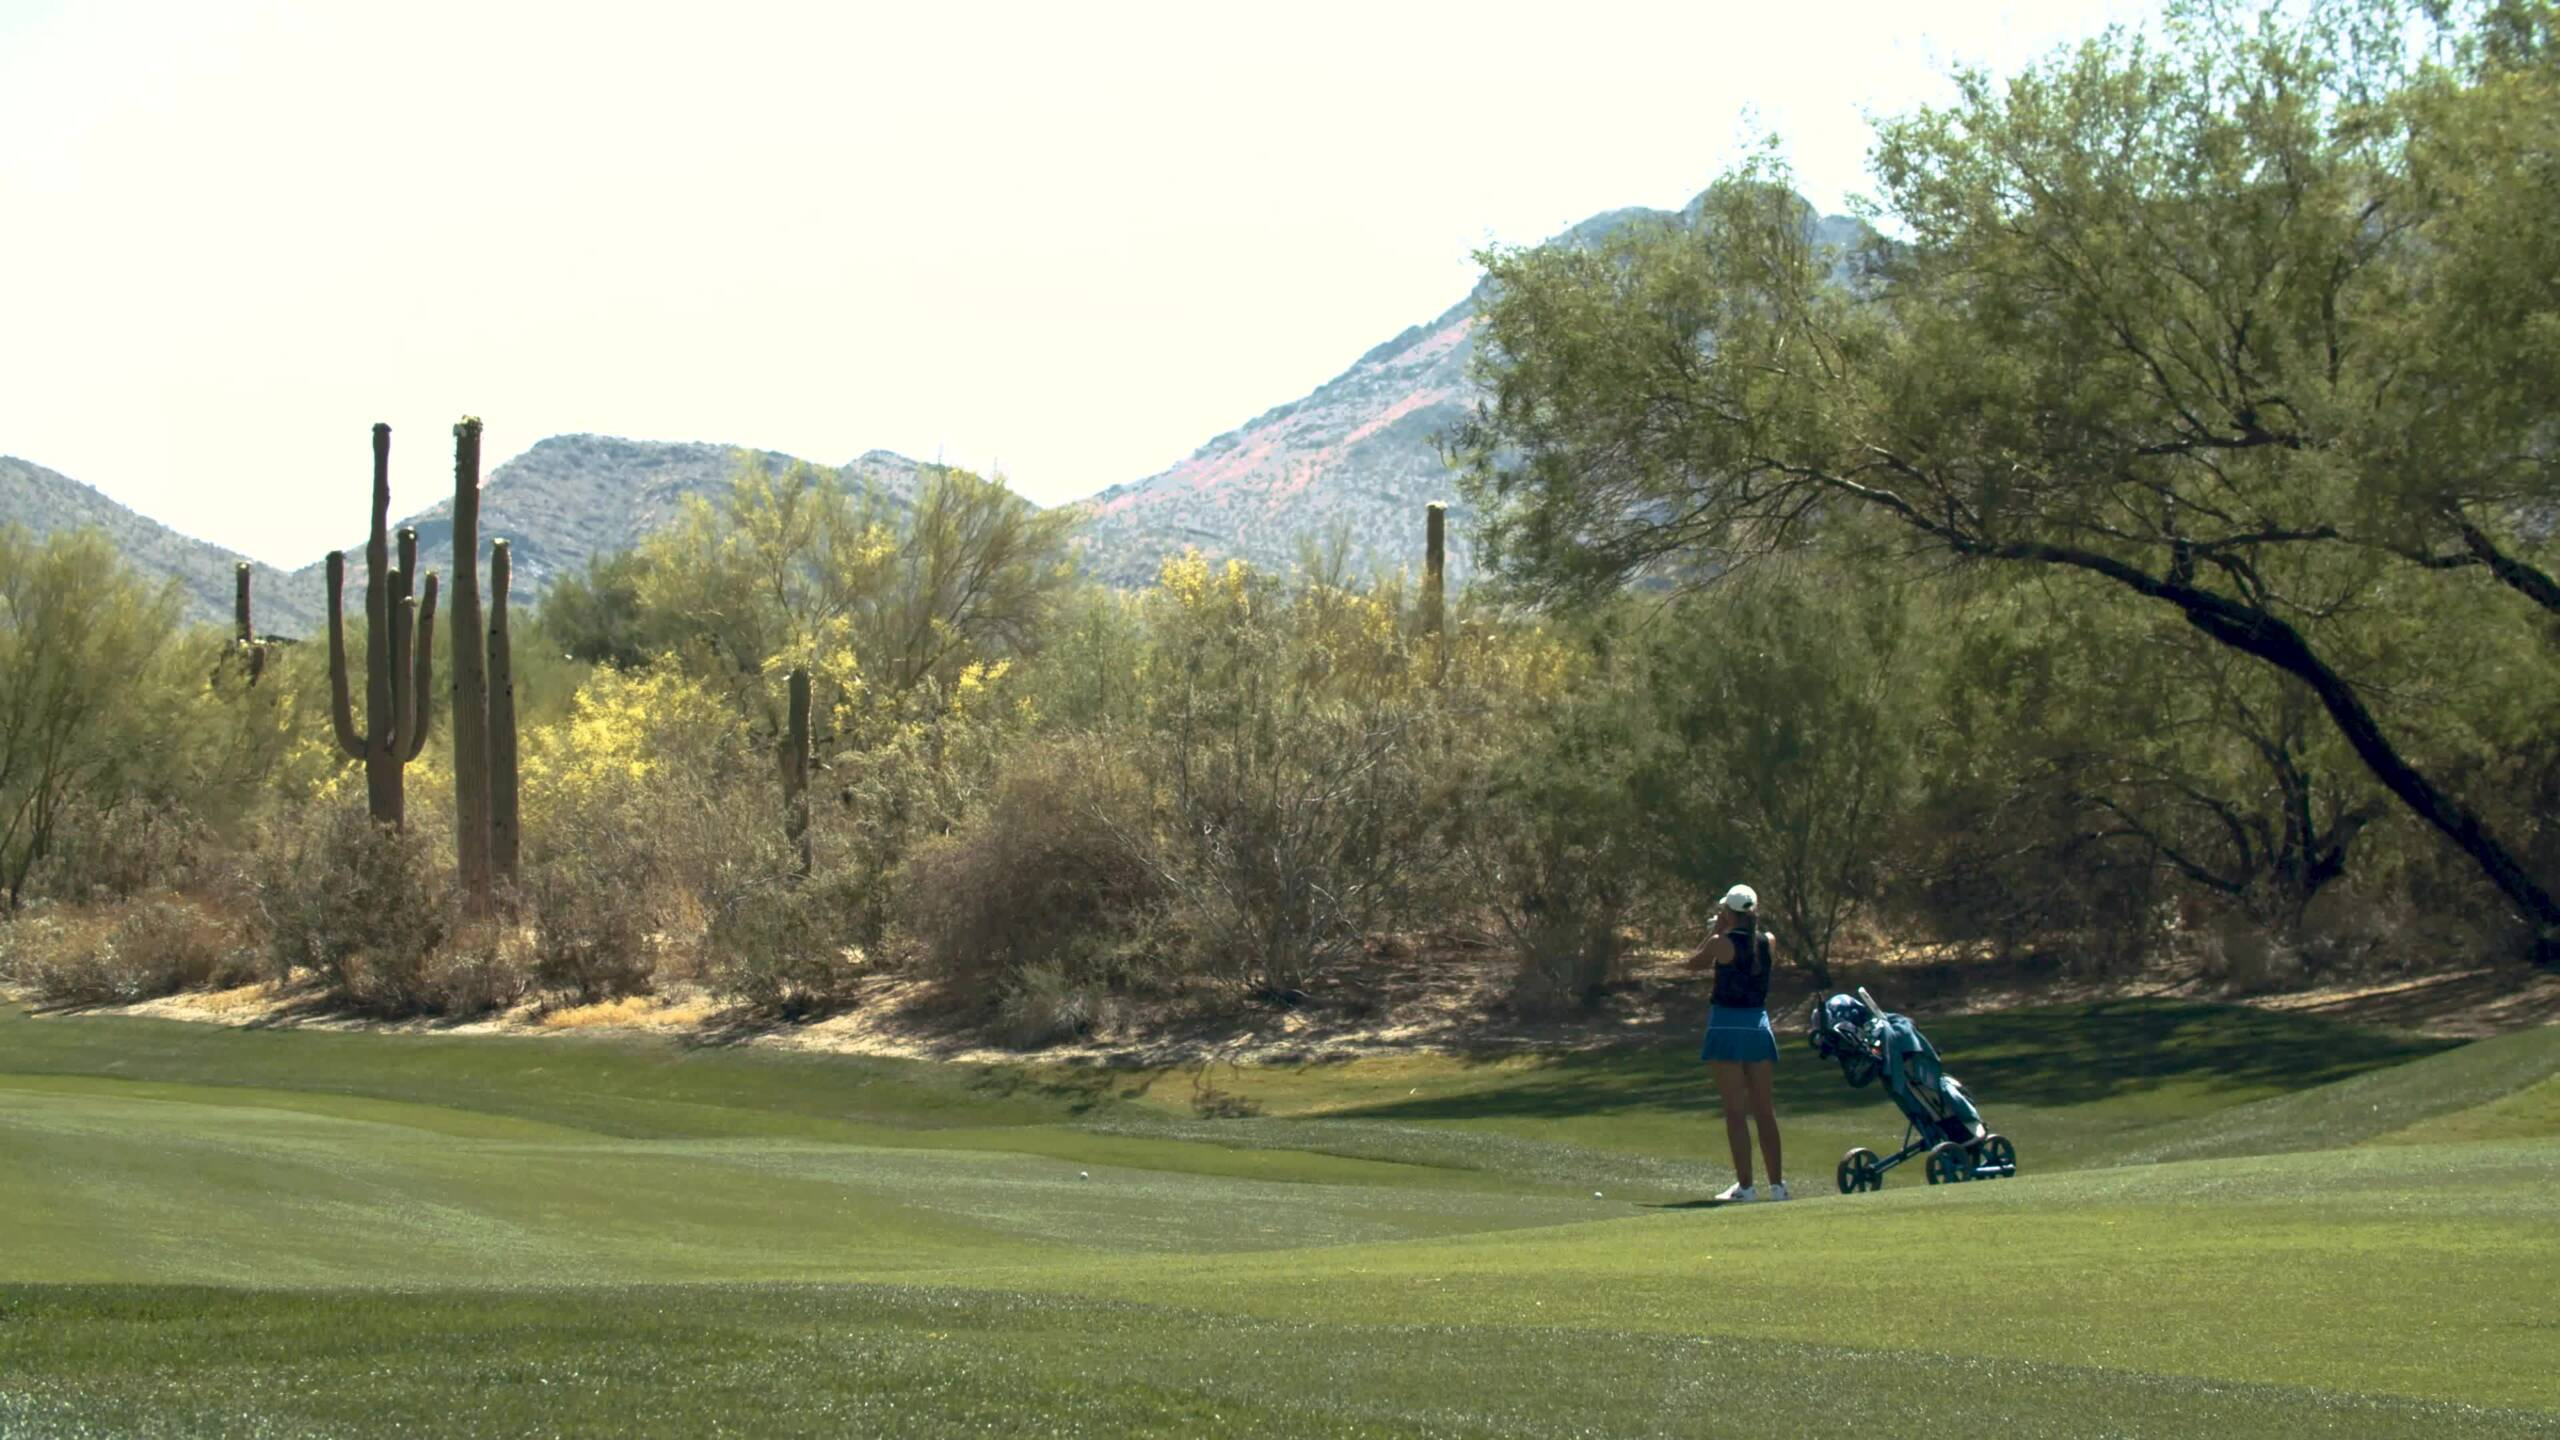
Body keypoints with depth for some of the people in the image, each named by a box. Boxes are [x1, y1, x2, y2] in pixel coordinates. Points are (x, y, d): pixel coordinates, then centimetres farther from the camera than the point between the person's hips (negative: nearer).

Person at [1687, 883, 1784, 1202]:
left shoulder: (1722, 943, -11)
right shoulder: (1768, 942, 1)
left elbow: (1694, 963, 6)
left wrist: (1717, 931, 12)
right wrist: (1751, 925, 20)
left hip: (1728, 1025, -5)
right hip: (1758, 1023, 5)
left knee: (1735, 1110, -2)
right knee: (1764, 1109, 11)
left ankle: (1745, 1185, -5)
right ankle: (1777, 1183, 12)